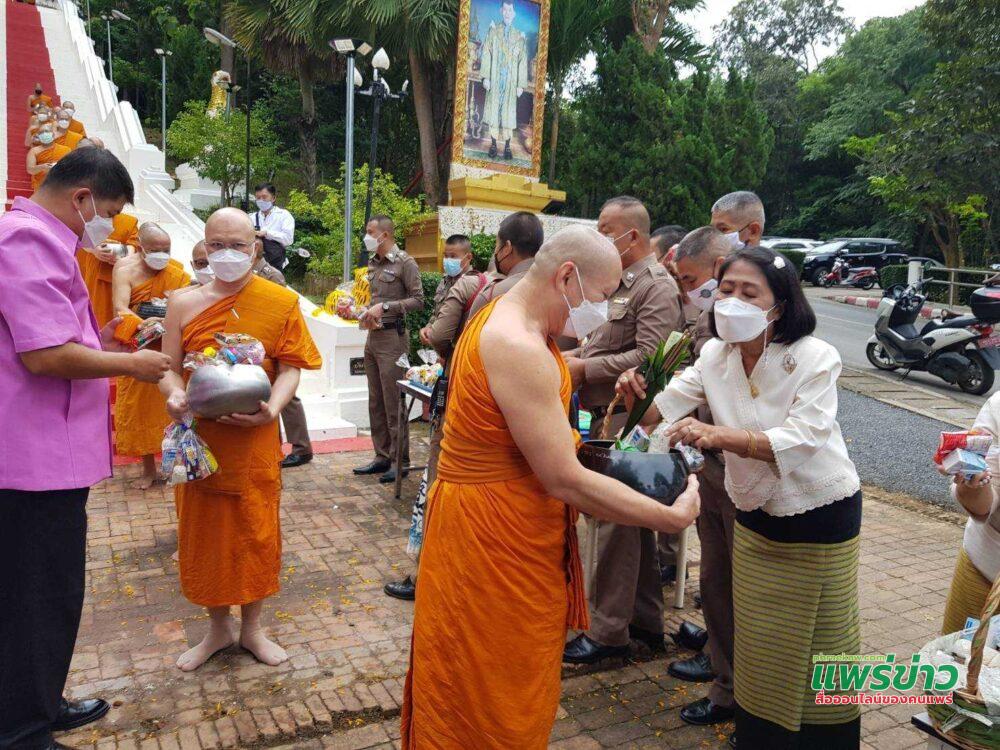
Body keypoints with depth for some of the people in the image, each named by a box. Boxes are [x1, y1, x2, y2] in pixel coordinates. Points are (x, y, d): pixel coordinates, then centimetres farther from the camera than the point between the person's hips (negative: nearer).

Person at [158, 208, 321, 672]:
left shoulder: (282, 303, -3)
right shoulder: (184, 304, 2)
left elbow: (289, 370, -5)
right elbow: (169, 368, 4)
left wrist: (271, 408, -23)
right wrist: (174, 396, -18)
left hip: (255, 440, -2)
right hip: (198, 438, 2)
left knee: (256, 533, 9)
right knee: (203, 532, 11)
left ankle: (252, 627, 30)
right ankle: (218, 628, 32)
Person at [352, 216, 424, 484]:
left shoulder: (405, 263, -8)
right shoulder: (372, 263, 14)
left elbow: (418, 300, -11)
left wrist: (385, 307, -17)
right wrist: (367, 313, 4)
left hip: (392, 337, -8)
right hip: (373, 336, 8)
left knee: (393, 403, -5)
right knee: (376, 402, 12)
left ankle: (400, 461, 5)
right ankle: (382, 457, 22)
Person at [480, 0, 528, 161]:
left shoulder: (520, 36, 7)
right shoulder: (493, 30, 7)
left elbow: (523, 62, 5)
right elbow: (486, 53, 3)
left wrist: (521, 85, -1)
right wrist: (486, 77, -7)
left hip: (511, 82, 0)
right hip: (494, 80, 0)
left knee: (509, 113, 0)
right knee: (493, 110, 1)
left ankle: (507, 146, 5)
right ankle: (493, 144, 7)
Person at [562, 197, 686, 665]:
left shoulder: (657, 287, -14)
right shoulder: (619, 283, 17)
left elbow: (648, 355, -24)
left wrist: (585, 368, -17)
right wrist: (574, 355, 6)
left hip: (626, 420, -10)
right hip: (608, 416, 10)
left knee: (616, 524, -3)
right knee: (633, 521, 17)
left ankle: (608, 631, 9)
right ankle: (646, 619, 30)